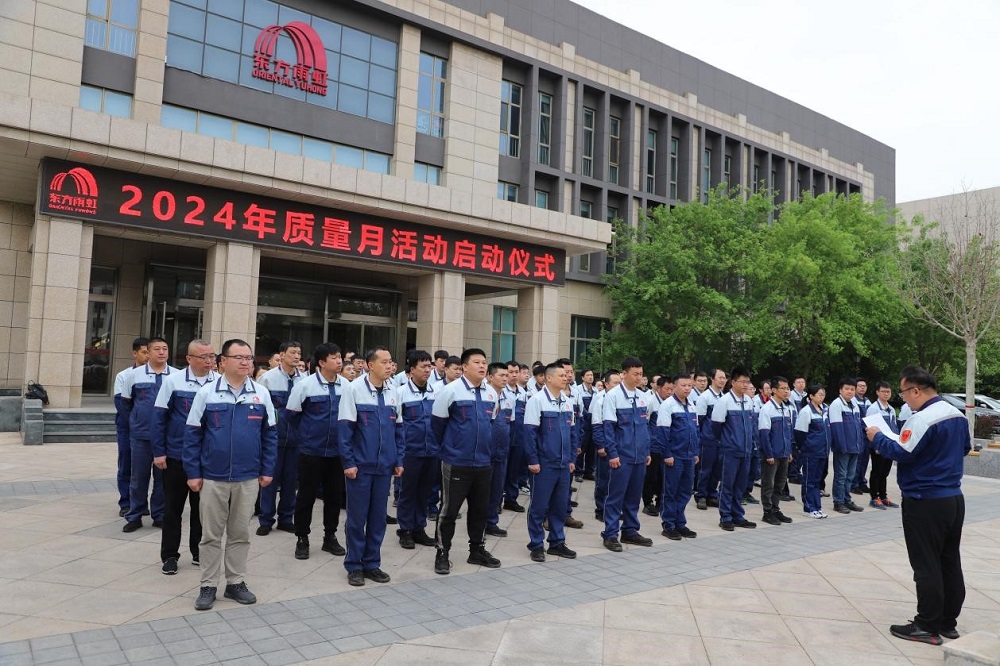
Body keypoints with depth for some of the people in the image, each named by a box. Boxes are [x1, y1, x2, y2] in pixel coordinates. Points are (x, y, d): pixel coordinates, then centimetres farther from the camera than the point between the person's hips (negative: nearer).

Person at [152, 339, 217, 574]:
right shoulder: (173, 381, -7)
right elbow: (159, 417, -2)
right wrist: (159, 452, -4)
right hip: (176, 456, -1)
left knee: (202, 506, 13)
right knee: (173, 507, 9)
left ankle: (199, 551, 28)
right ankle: (169, 555, 22)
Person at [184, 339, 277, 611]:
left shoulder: (261, 394, 1)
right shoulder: (207, 392, -4)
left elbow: (270, 434, 6)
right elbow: (193, 434, -1)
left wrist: (267, 470, 3)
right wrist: (193, 473, -3)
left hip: (248, 479, 2)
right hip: (212, 477, -1)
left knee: (240, 534, 12)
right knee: (211, 535, 9)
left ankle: (236, 582, 26)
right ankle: (208, 586, 22)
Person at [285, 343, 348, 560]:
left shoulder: (346, 385, -3)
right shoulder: (305, 385, -10)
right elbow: (289, 414, 2)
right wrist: (302, 437, 8)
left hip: (338, 451, 3)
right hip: (311, 451, -3)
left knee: (335, 495, 12)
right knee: (307, 495, 6)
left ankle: (330, 537, 28)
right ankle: (302, 539, 22)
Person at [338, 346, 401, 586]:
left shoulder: (392, 393, 5)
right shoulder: (354, 389, -10)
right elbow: (345, 428, -10)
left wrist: (399, 460, 7)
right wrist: (348, 462, -12)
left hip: (384, 466, 5)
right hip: (360, 465, -4)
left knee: (378, 517, 11)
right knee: (357, 517, 6)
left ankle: (372, 563, 23)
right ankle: (354, 565, 19)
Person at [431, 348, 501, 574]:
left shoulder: (492, 394, 4)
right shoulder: (451, 390, -13)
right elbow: (437, 422, -2)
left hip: (483, 462, 5)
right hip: (456, 462, -5)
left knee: (480, 509, 16)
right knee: (449, 509, 4)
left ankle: (477, 551, 31)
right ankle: (442, 554, 18)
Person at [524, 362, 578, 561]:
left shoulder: (567, 402, 9)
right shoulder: (537, 400, -11)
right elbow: (530, 432, -12)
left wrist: (572, 459, 12)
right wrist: (533, 460, -14)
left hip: (563, 464, 6)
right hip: (544, 463, -6)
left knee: (561, 505, 13)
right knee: (539, 506, 3)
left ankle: (557, 543, 26)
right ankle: (536, 545, 15)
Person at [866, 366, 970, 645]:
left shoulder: (922, 419, -21)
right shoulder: (958, 415, 8)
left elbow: (901, 453, -22)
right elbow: (965, 448, 21)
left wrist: (877, 438, -7)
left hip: (925, 503, -9)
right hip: (954, 498, 9)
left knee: (927, 566, 0)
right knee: (950, 562, 15)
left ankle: (927, 626, 7)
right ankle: (948, 622, 24)